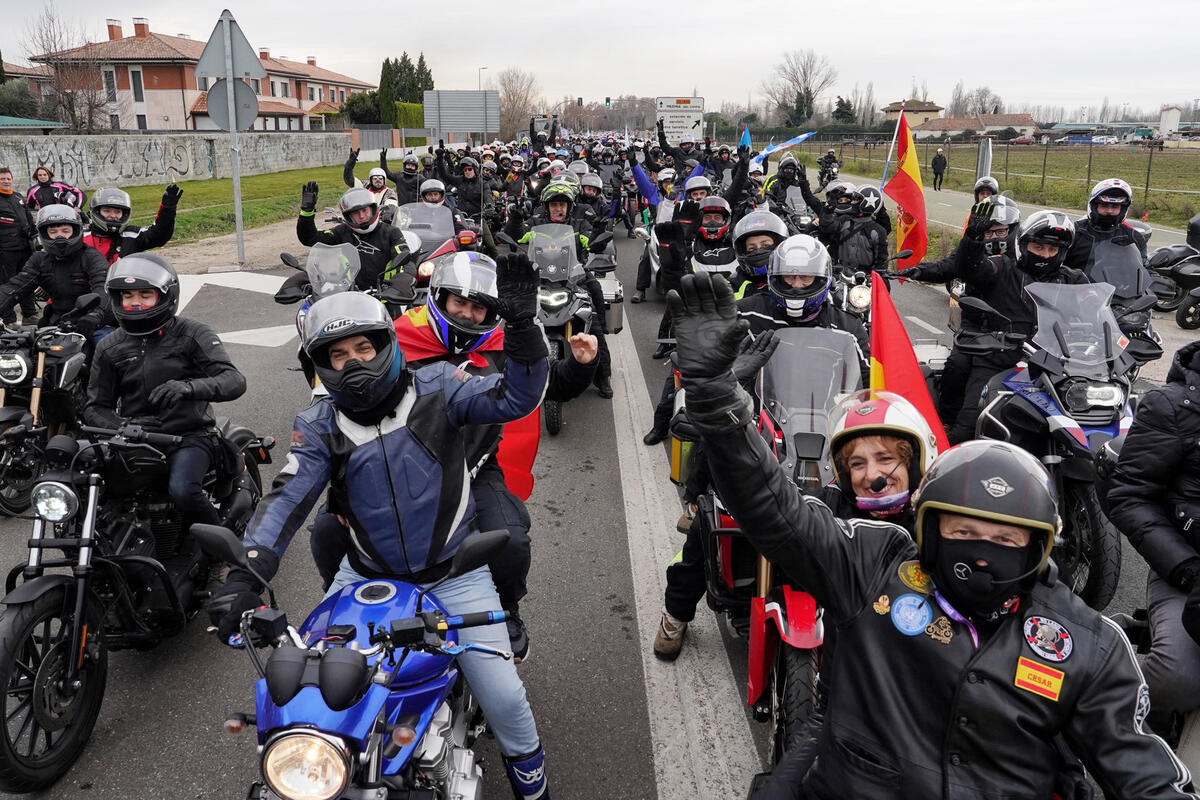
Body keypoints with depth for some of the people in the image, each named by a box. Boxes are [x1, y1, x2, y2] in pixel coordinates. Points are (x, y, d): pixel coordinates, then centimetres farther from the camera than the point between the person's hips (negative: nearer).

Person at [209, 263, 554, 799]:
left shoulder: (436, 388, -9)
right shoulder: (320, 426, -4)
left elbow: (515, 397, -20)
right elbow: (289, 495, -15)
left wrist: (520, 323, -35)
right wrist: (246, 574, -29)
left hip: (453, 572, -2)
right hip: (367, 575, 3)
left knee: (501, 694, -7)